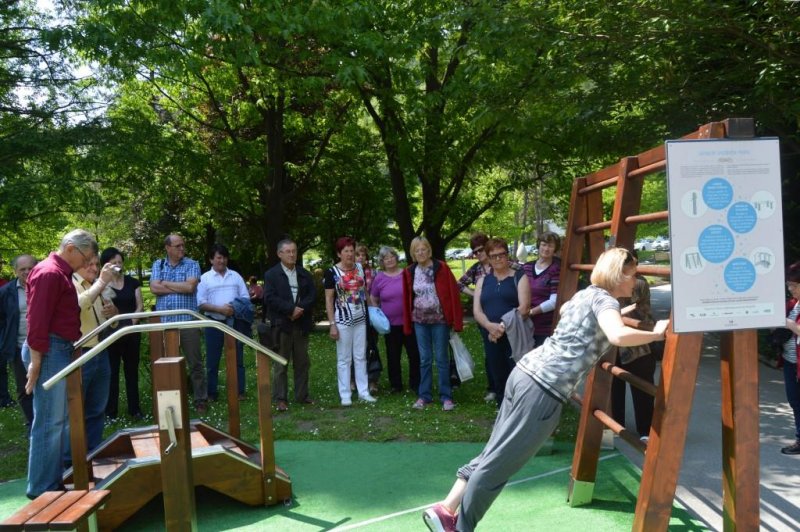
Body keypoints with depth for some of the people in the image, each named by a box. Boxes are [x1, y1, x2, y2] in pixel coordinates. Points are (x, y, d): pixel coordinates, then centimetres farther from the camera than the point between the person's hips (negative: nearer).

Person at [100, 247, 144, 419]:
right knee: (111, 372, 1)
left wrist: (134, 318, -9)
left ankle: (135, 409, 17)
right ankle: (110, 411, 8)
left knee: (132, 370, 9)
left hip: (131, 332, 3)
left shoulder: (132, 282, 9)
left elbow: (140, 305, 7)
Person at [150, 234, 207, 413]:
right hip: (164, 323, 2)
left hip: (187, 321, -2)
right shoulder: (158, 265, 11)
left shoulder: (192, 264, 3)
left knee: (195, 363, 3)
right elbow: (154, 288, -4)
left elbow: (190, 287, -13)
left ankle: (201, 400, 11)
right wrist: (180, 287, -8)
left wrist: (166, 283, -4)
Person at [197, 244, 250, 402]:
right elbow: (201, 304, -6)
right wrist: (219, 309, -18)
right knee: (212, 360, 4)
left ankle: (239, 392, 12)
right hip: (214, 323, -2)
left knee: (237, 358, 6)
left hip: (235, 322, 2)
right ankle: (211, 394, 12)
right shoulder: (205, 278, 0)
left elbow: (246, 298, 8)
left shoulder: (235, 276, 8)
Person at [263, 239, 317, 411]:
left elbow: (312, 295, 4)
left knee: (302, 362, 10)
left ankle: (302, 395, 19)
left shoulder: (304, 274, 12)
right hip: (281, 325, -4)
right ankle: (280, 399, 5)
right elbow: (270, 298, -12)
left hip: (302, 324, 4)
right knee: (280, 364, 0)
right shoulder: (271, 274, -1)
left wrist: (300, 309, -14)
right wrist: (291, 309, -18)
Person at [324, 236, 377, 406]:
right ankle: (345, 395, 9)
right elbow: (328, 300, -8)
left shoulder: (360, 268, 5)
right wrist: (332, 324, -13)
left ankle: (363, 391, 17)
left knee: (361, 357, 10)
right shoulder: (332, 272, -8)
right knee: (344, 359, 3)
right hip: (343, 320, -4)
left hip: (361, 319, 4)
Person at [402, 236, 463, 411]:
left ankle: (446, 396, 10)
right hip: (420, 321, 3)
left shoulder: (441, 268, -8)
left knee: (441, 358, 2)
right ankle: (424, 395, 18)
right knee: (424, 359, 10)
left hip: (439, 319, -3)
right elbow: (407, 298, 7)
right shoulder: (409, 272, 4)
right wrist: (407, 323, 5)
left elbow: (453, 293, -8)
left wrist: (456, 321, -11)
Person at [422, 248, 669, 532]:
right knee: (498, 461, -1)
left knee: (493, 452, 13)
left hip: (527, 373, 9)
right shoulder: (605, 299, -6)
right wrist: (656, 333, -11)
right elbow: (617, 335, -28)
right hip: (544, 388, -9)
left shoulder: (585, 294, 21)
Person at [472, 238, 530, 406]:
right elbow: (476, 310, 4)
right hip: (492, 338, 4)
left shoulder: (519, 277, 3)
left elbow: (524, 308, -9)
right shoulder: (483, 280, 14)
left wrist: (503, 327, -16)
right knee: (499, 379, 10)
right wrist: (490, 326, -15)